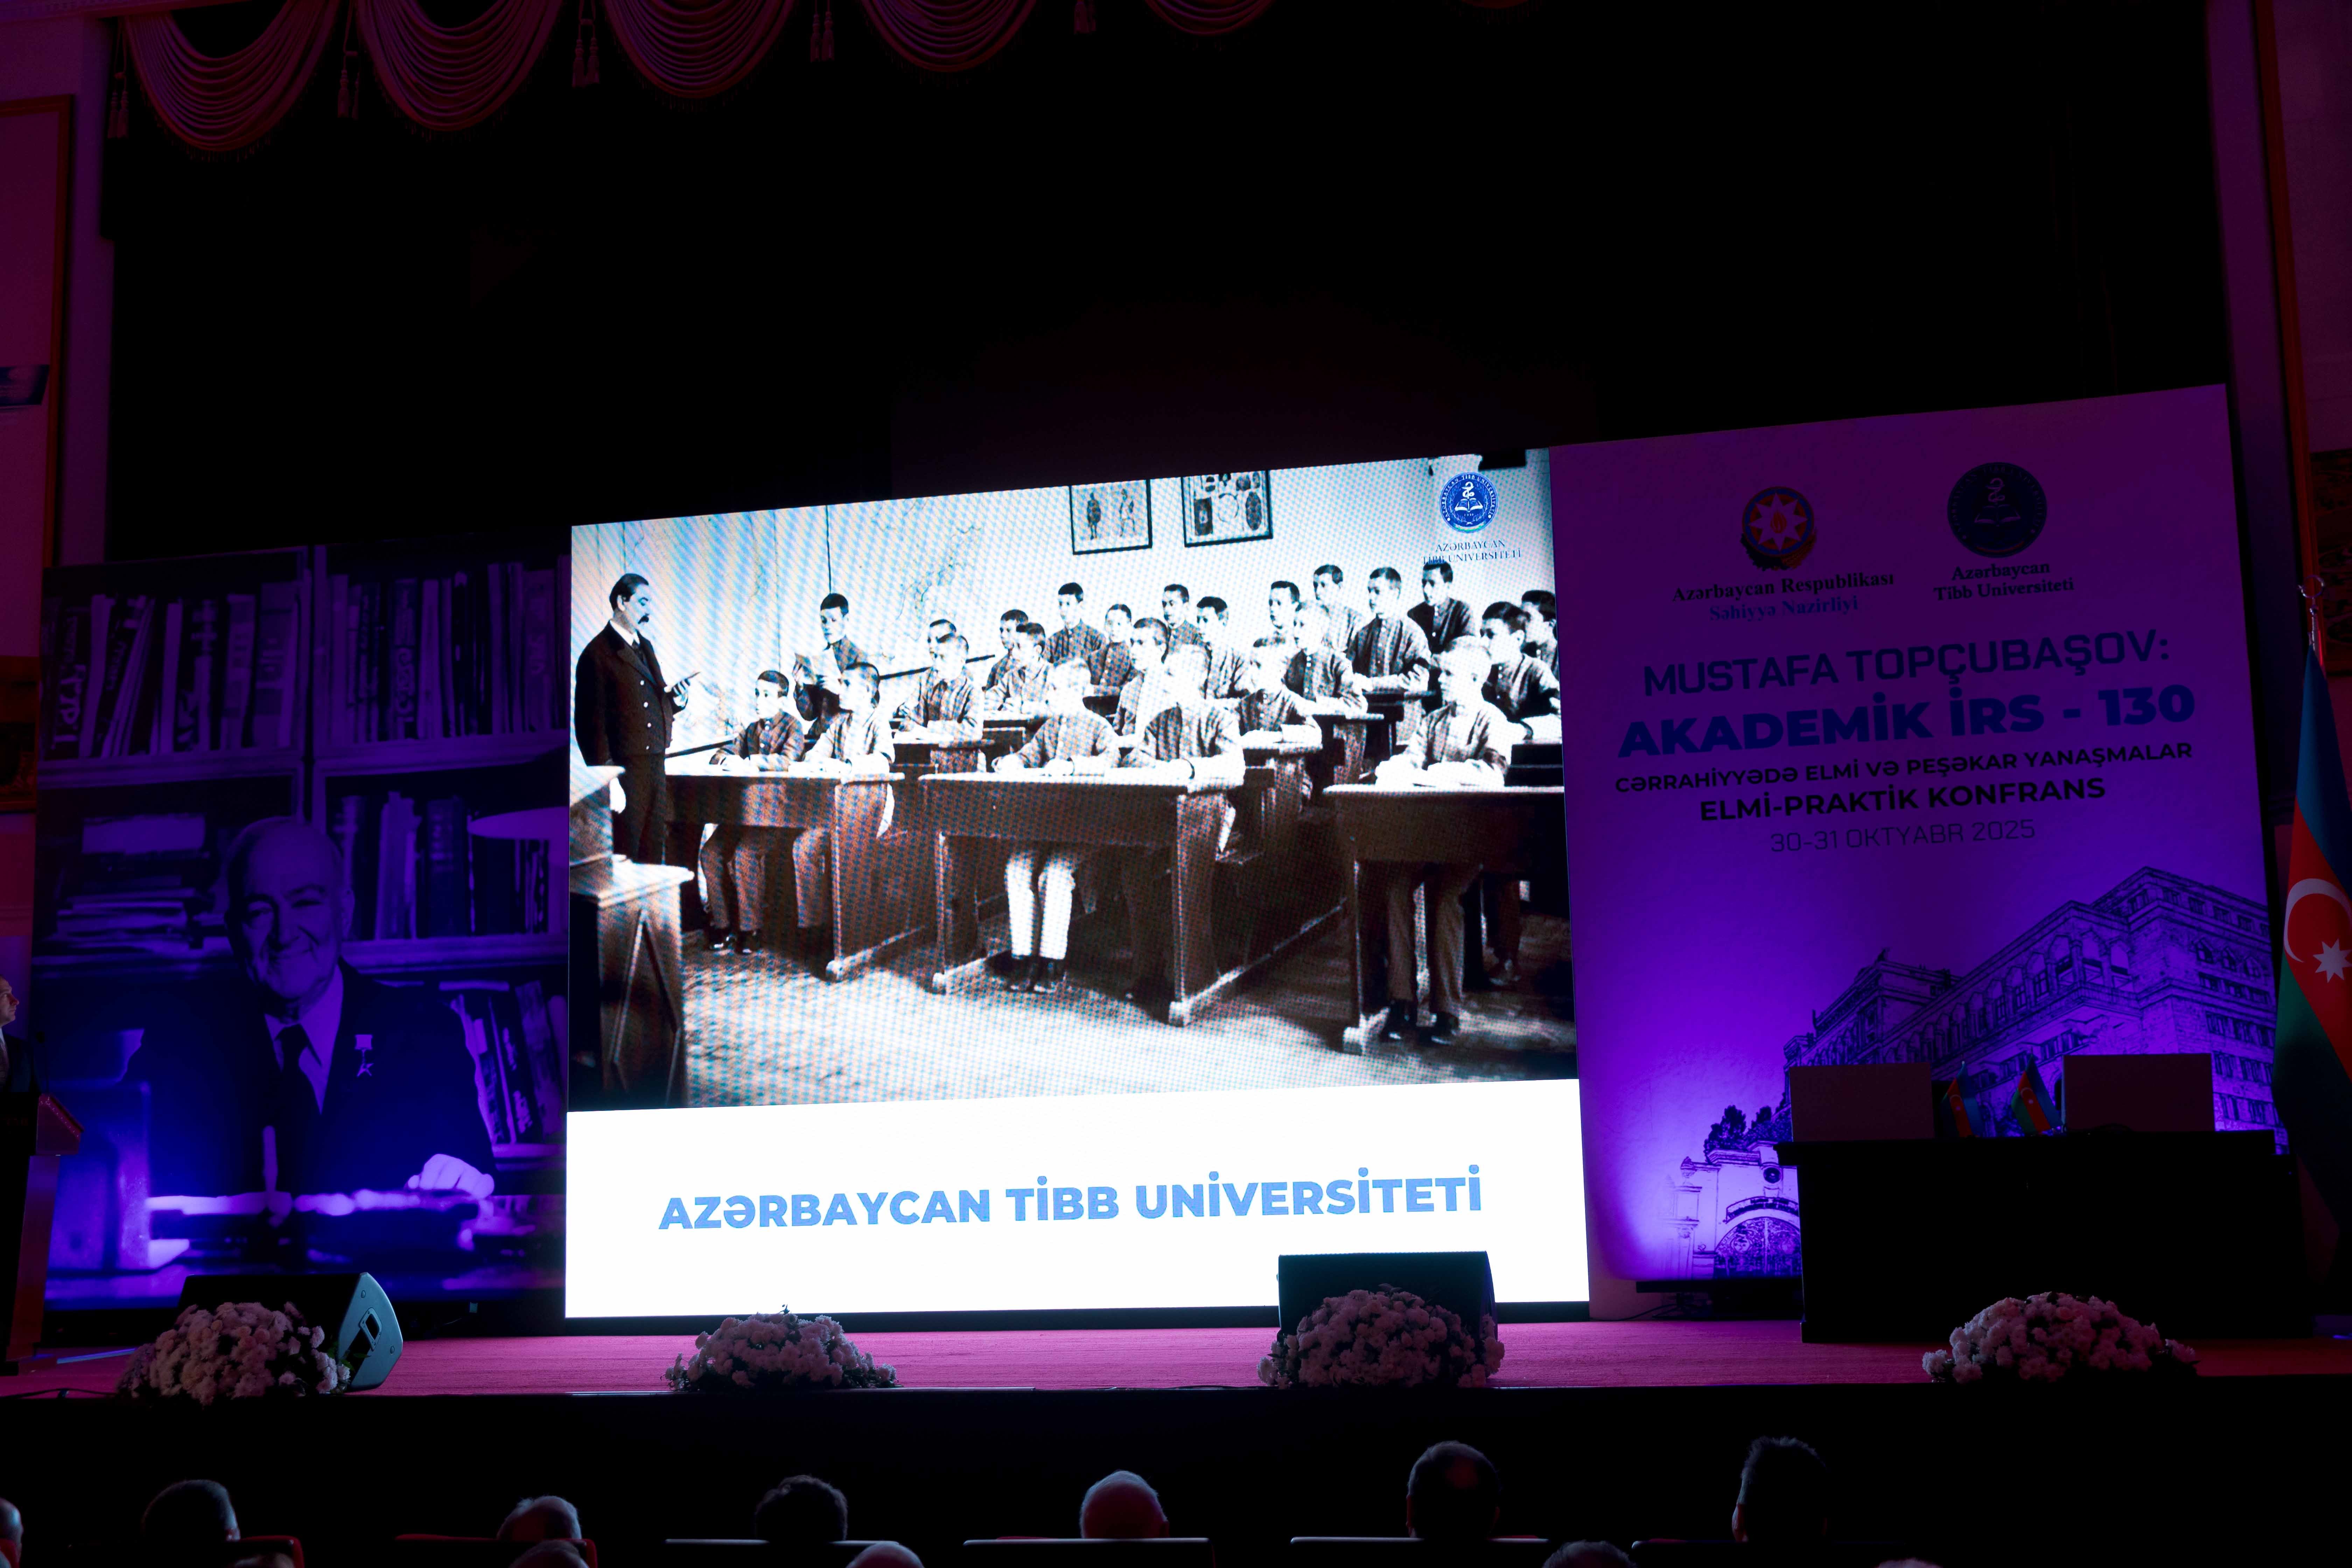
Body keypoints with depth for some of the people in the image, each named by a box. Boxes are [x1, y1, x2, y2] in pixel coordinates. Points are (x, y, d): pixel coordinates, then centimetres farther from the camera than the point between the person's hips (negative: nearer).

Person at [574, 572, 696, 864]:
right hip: (623, 771, -8)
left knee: (652, 854, 9)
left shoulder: (645, 646, 18)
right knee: (624, 858, -5)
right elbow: (590, 722, -11)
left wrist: (675, 698, 2)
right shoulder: (598, 653, -7)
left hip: (655, 771, 8)